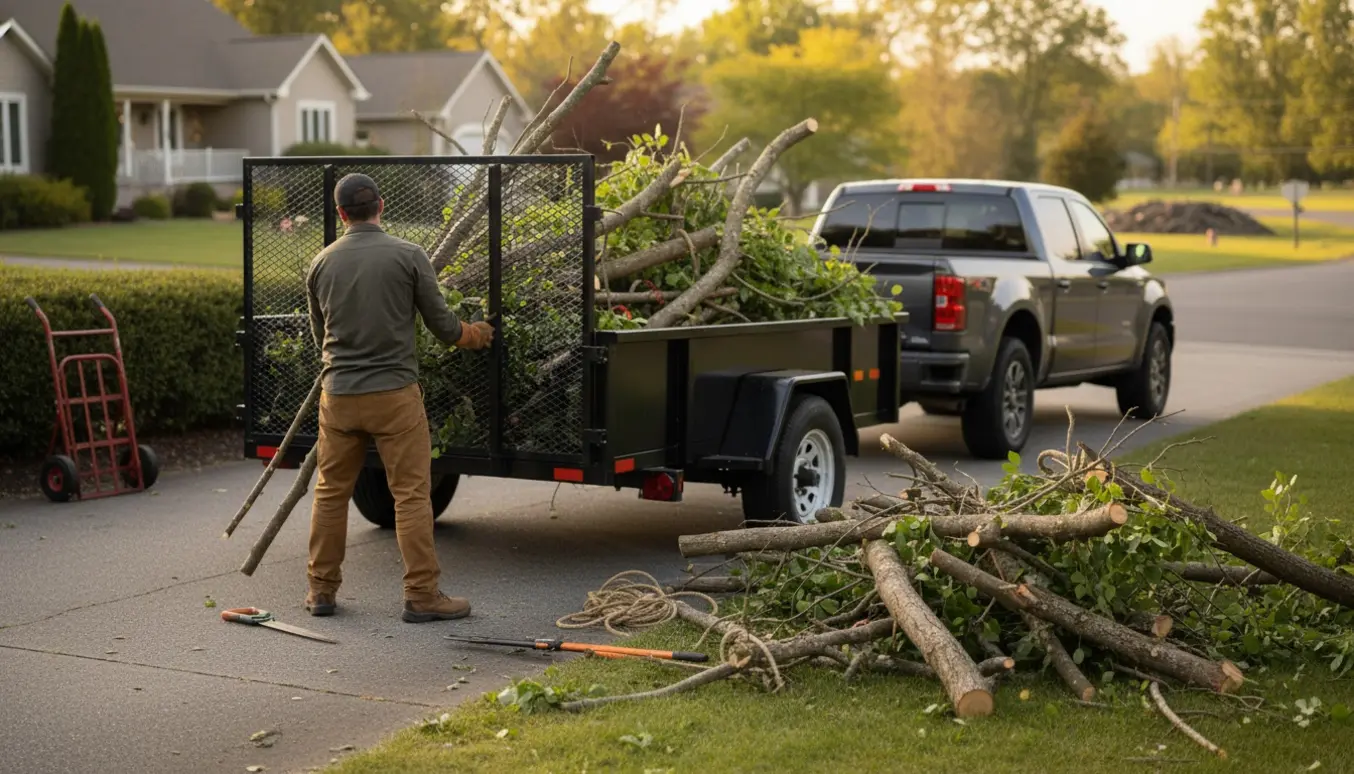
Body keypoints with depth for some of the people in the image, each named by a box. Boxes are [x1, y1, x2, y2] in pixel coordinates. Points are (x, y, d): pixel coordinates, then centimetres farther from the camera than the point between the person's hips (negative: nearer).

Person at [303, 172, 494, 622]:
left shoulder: (321, 264, 5)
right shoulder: (408, 256, -6)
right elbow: (442, 325, 0)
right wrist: (475, 335, 21)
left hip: (338, 395, 3)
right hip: (394, 392, -3)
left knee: (330, 492, 13)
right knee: (411, 494, 0)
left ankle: (321, 589, 19)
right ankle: (422, 595, 0)